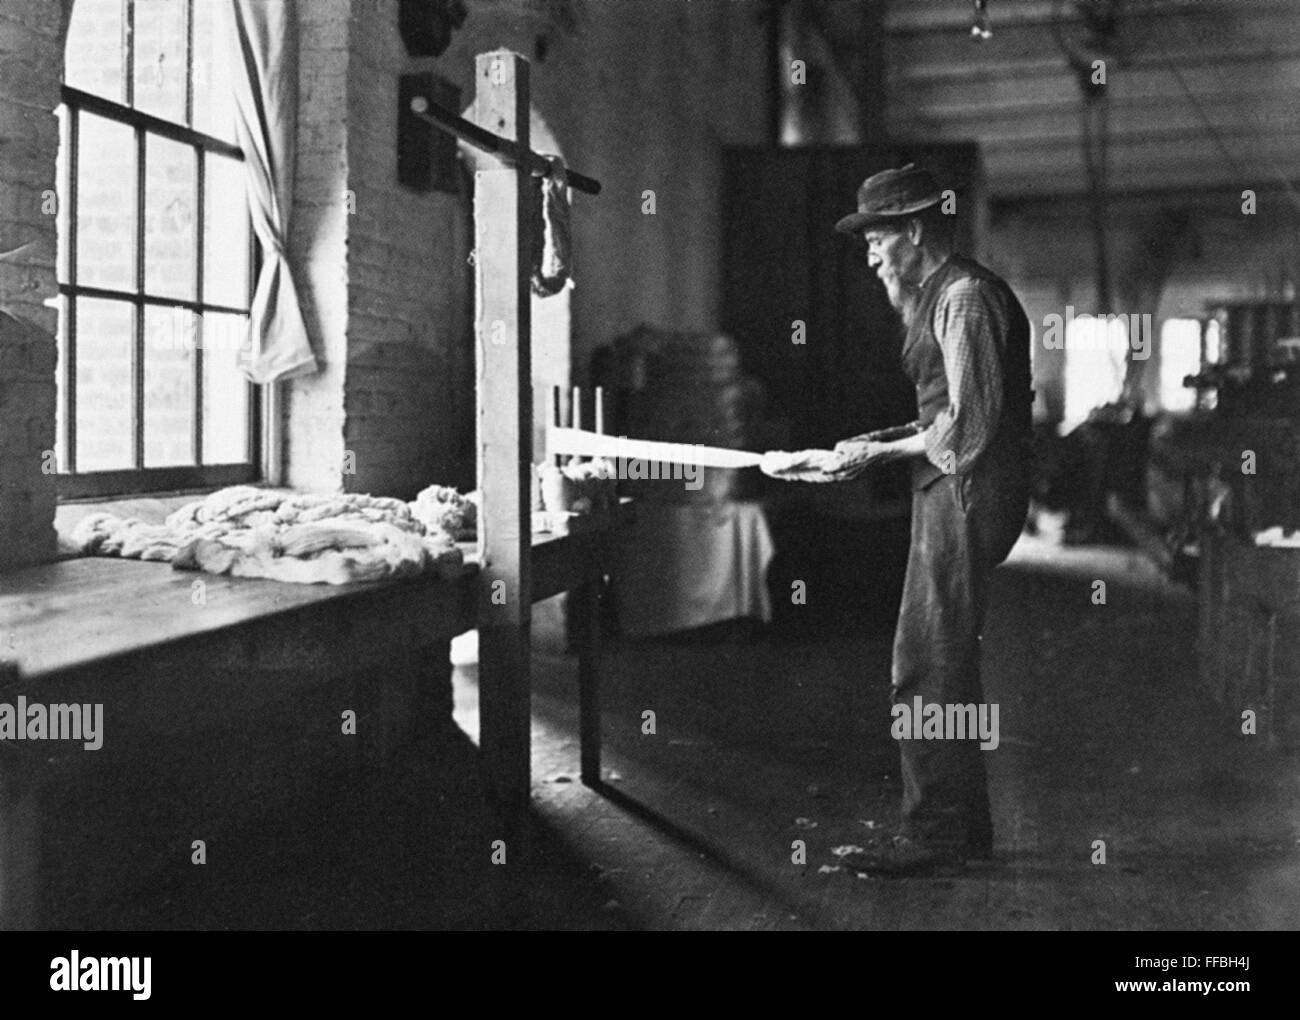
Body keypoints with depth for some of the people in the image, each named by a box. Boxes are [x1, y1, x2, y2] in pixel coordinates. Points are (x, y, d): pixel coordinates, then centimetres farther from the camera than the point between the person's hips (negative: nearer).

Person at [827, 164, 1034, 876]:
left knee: (923, 672, -8)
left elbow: (969, 423, -18)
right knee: (950, 667, 13)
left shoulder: (964, 295, -13)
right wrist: (878, 440, 8)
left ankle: (932, 837, 0)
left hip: (965, 492, -10)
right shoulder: (941, 296, 18)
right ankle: (966, 829, 22)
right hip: (952, 491, 10)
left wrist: (881, 453, -11)